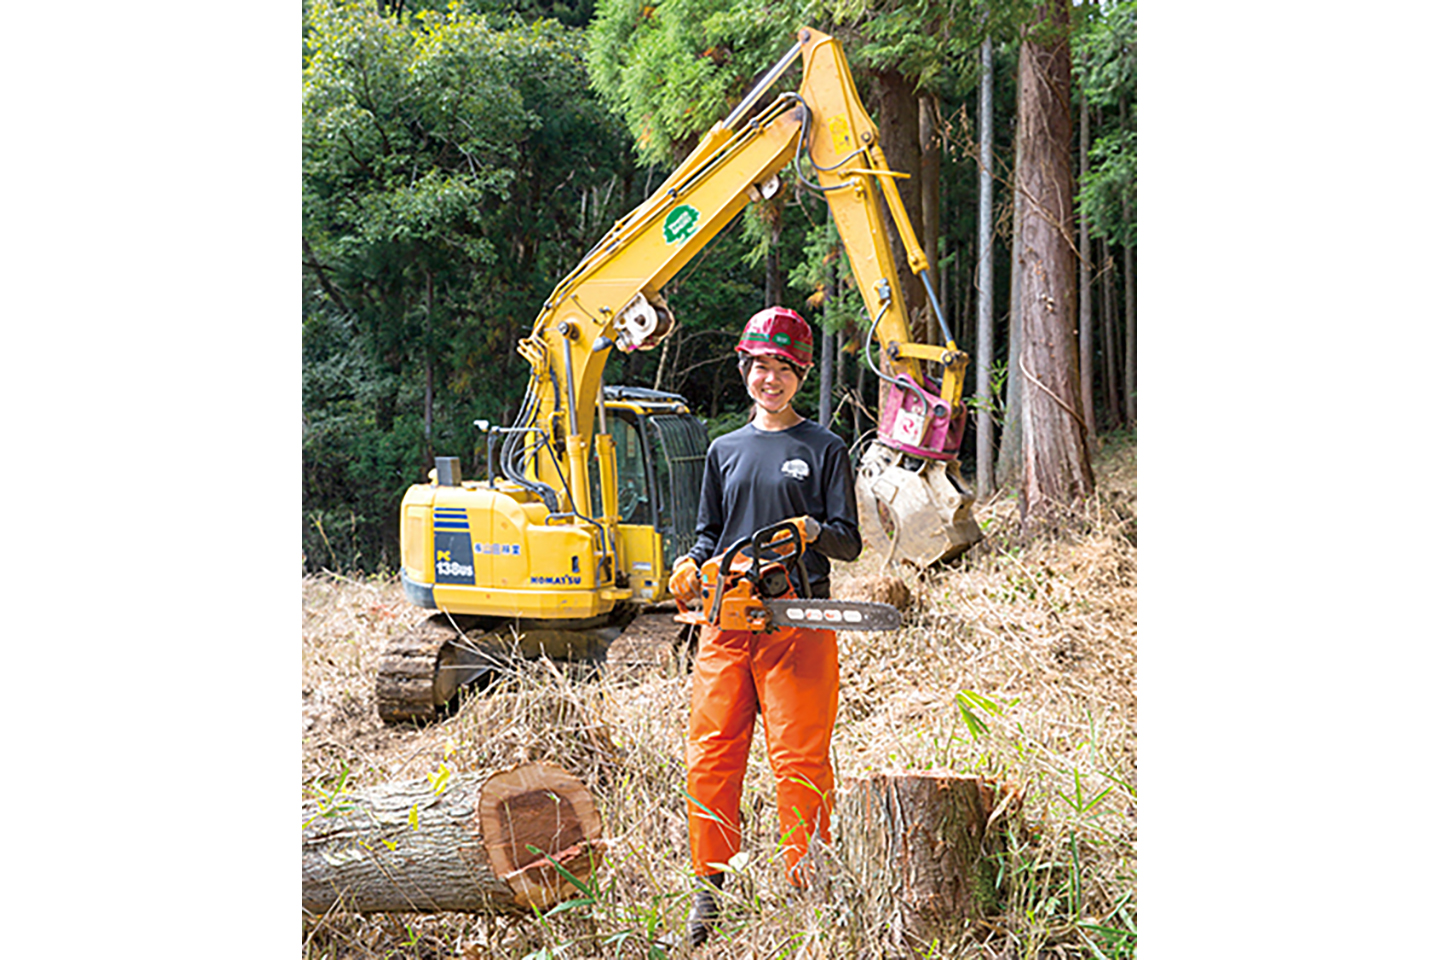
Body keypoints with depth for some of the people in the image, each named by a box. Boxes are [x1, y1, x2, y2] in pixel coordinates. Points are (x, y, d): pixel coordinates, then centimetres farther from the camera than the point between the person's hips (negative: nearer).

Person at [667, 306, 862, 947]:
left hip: (797, 623, -4)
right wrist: (692, 564, 1)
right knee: (711, 758, 2)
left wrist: (813, 530, -19)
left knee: (800, 761, -7)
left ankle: (805, 889, 1)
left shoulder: (823, 449, 6)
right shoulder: (725, 451, 19)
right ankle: (710, 887, 12)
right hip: (726, 623, 4)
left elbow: (850, 541, 1)